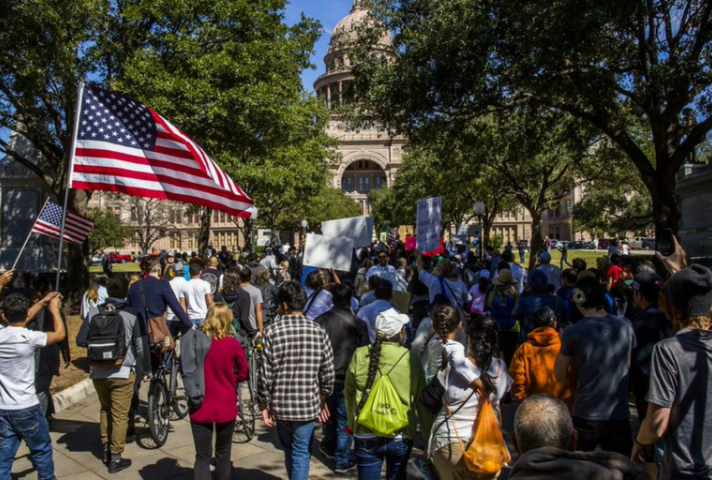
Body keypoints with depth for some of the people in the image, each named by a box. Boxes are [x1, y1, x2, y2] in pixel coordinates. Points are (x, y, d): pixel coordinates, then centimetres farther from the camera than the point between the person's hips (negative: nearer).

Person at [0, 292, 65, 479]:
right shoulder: (29, 338, -19)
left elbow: (17, 322, 17)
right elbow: (60, 334, -1)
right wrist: (54, 309, 13)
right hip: (26, 408, -5)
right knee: (42, 450, 14)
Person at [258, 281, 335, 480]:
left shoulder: (272, 331, -11)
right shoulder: (318, 331, -6)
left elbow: (265, 373, -10)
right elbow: (328, 372, -2)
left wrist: (264, 404, 2)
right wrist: (323, 398, 13)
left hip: (281, 403, 1)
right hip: (308, 404, 0)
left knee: (289, 449, 23)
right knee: (301, 453, 12)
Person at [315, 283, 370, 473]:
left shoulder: (319, 321, -7)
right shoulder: (358, 324, -14)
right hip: (347, 379, -3)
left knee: (330, 414, 24)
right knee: (345, 420, 9)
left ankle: (329, 447, 43)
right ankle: (342, 461, 16)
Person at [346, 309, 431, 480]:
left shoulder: (360, 356, -8)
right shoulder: (411, 360, -11)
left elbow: (349, 394, 3)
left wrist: (352, 423, 19)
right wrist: (427, 431, 11)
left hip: (366, 435, 0)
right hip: (401, 436, 0)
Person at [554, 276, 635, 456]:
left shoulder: (573, 332, -15)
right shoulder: (625, 326, -5)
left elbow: (560, 376, -6)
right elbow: (627, 364, 12)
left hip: (584, 416, -2)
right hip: (618, 416, 2)